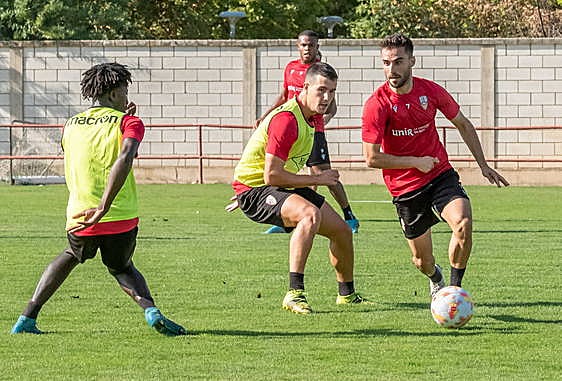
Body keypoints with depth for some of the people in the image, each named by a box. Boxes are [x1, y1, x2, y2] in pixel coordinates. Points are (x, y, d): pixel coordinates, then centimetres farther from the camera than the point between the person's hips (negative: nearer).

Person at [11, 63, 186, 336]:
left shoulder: (71, 125, 11)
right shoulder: (128, 122, -4)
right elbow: (124, 159, -23)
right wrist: (104, 207, -27)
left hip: (79, 219, 3)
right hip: (122, 219, -3)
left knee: (72, 256, 31)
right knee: (122, 268, 24)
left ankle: (27, 319, 22)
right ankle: (151, 311, -4)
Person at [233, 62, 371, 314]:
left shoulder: (310, 117, 5)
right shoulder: (286, 119, -26)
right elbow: (272, 176, -29)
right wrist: (317, 179, -21)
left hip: (283, 187, 10)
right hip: (254, 188, -10)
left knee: (342, 231, 12)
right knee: (310, 213, -36)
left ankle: (347, 294, 34)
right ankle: (294, 294, -37)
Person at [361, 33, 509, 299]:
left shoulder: (430, 91, -5)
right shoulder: (377, 105, -16)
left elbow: (463, 125, 12)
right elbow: (372, 159, -16)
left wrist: (483, 165, 13)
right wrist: (416, 162, -14)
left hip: (441, 176, 2)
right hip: (405, 187, -2)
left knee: (463, 222, -27)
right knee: (422, 260, 5)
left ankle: (455, 289, -11)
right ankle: (435, 279, 43)